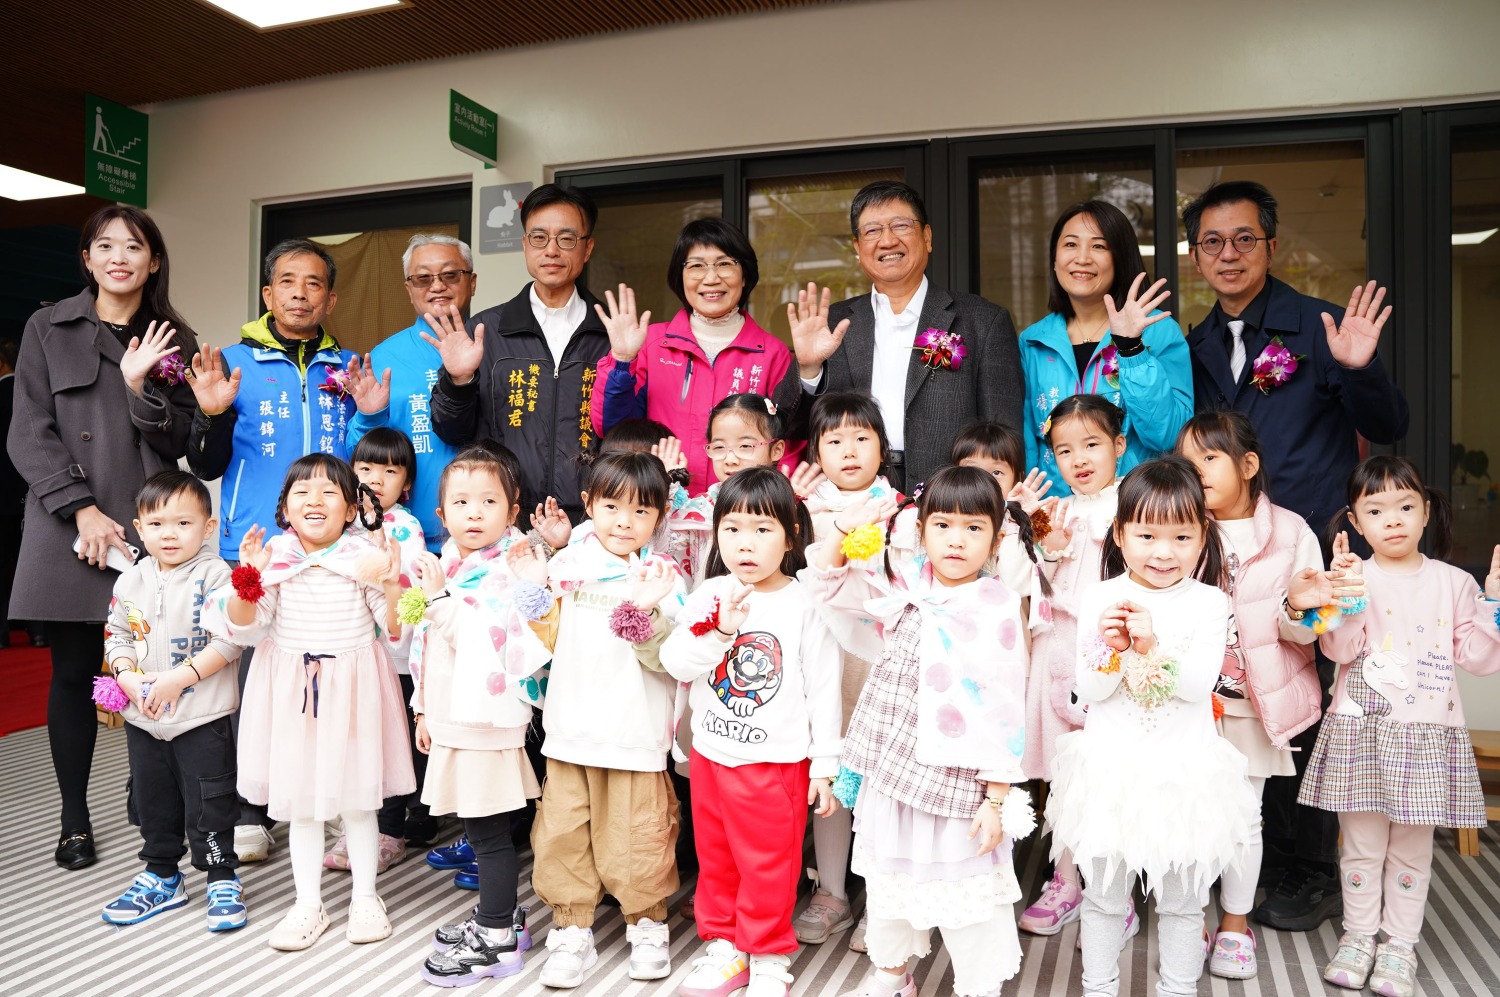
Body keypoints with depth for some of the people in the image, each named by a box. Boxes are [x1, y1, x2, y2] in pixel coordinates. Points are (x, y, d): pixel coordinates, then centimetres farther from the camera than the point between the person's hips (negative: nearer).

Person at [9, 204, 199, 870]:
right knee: (73, 673, 4)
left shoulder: (173, 340, 11)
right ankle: (75, 820, 17)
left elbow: (177, 443, 5)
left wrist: (140, 385, -10)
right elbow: (29, 434, 1)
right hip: (67, 525, 0)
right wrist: (81, 509, -10)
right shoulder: (49, 329, 8)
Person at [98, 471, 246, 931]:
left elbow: (229, 641, -18)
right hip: (143, 719, 6)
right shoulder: (131, 580, 4)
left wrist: (178, 679, -21)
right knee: (152, 802, 19)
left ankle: (223, 880, 18)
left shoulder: (215, 575, -13)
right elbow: (117, 636, 11)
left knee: (209, 802, 2)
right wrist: (129, 678, -7)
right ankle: (161, 877, 36)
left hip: (202, 717, -6)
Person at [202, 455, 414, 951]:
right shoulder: (273, 557, -3)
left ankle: (365, 897, 28)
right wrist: (248, 577, -19)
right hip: (291, 690, 2)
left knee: (358, 800, 10)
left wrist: (392, 584, -25)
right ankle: (308, 904, 28)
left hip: (353, 687, -2)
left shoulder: (366, 556, -8)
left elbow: (396, 629, -8)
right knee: (299, 802, 12)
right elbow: (240, 624, -5)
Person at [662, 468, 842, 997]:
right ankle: (725, 945, 36)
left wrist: (825, 764, -5)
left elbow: (823, 689, -6)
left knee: (769, 865, 7)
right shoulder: (709, 596, -1)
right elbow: (673, 662, -9)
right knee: (715, 859, 17)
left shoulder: (804, 604, -10)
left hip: (778, 762, -4)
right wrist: (719, 630, -24)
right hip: (711, 754, 4)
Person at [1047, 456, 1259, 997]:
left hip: (1184, 772, 0)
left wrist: (1152, 645, -29)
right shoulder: (1100, 598, -4)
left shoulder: (1207, 602, -4)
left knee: (1182, 897, 16)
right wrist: (1110, 646, -26)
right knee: (1104, 892, 15)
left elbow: (1200, 684, -15)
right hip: (1111, 766, 0)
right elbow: (1089, 691, -8)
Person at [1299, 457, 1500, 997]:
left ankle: (1399, 943, 25)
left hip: (1427, 734, 1)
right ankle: (1359, 935, 26)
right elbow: (1340, 649, -12)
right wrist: (1346, 594, -23)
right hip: (1361, 731, -1)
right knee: (1362, 843, 10)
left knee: (1412, 848, 10)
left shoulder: (1454, 582, 3)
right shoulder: (1353, 576, -3)